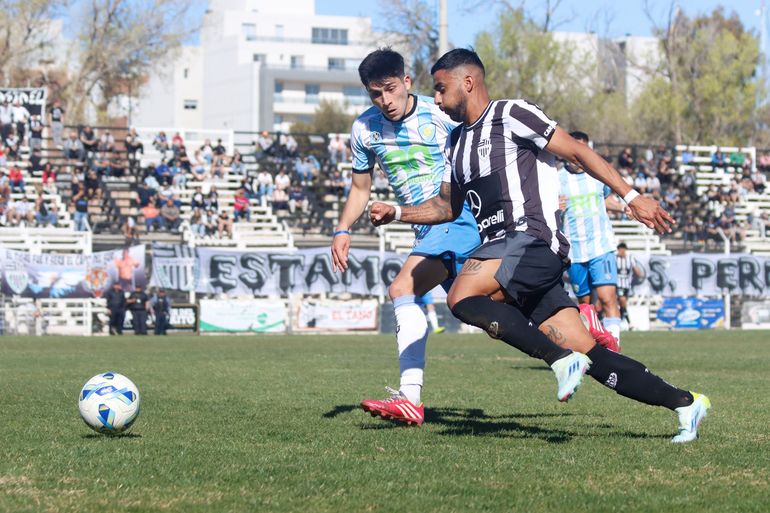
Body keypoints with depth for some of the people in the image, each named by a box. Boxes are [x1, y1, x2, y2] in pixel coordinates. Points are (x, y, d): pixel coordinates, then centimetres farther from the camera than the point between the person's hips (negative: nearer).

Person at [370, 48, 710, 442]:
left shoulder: (511, 115, -3)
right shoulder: (456, 142, 22)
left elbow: (577, 152, -6)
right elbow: (447, 207, 33)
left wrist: (631, 196, -11)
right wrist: (396, 214, 18)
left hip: (534, 240, -8)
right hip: (502, 253, 8)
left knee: (462, 298, -28)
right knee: (588, 356, -1)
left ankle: (560, 359, -24)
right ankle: (684, 403, 4)